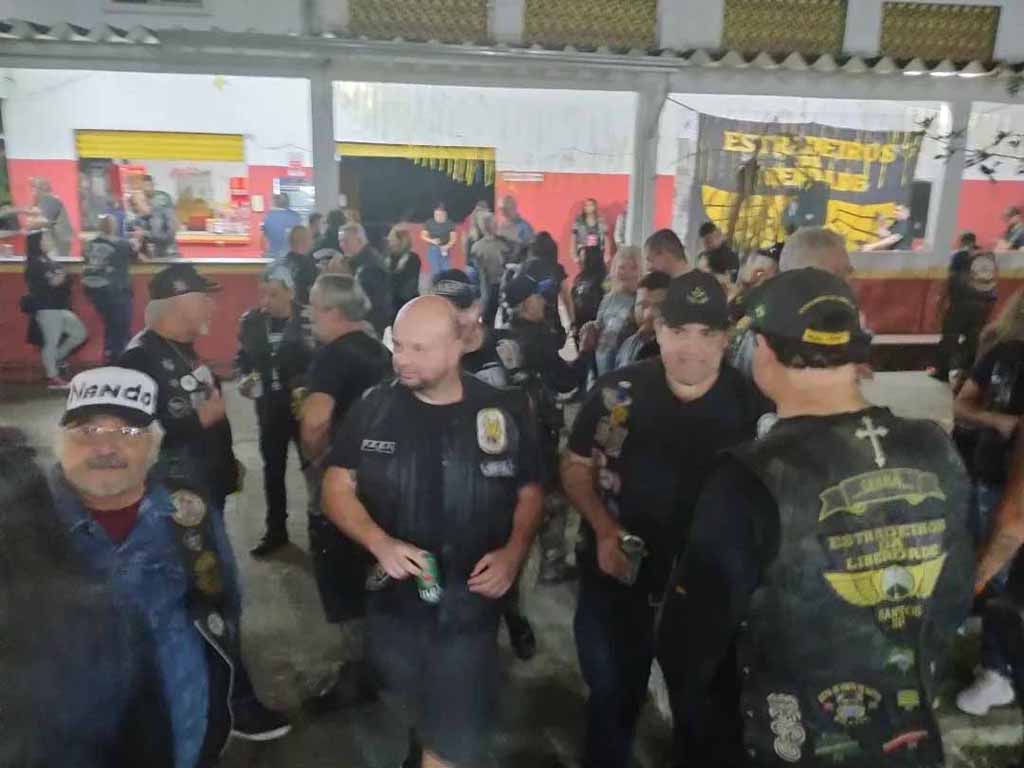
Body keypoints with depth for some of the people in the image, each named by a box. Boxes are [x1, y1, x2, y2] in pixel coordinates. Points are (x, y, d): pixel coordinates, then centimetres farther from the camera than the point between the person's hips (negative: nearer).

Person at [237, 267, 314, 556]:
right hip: (270, 407, 4)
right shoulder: (252, 321, -3)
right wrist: (244, 378, -8)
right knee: (273, 469, 16)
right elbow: (242, 357, 10)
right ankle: (276, 531, 32)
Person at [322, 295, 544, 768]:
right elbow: (337, 487, -1)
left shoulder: (504, 412, -8)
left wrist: (514, 551, -14)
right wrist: (380, 543, -18)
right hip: (393, 599, 2)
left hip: (469, 605, -2)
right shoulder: (373, 408, -7)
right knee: (420, 718, 27)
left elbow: (529, 493, 3)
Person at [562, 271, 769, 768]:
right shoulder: (615, 394, -11)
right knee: (612, 701, 23)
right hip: (614, 583, 1)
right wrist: (603, 529, -14)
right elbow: (575, 467, 0)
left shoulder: (754, 406, -12)